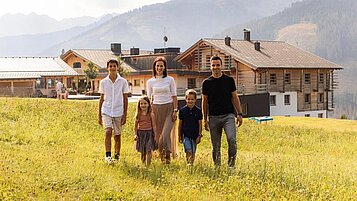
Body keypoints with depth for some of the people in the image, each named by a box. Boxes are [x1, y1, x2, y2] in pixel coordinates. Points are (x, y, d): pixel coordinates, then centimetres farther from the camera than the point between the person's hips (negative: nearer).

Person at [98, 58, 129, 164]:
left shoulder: (123, 82, 0)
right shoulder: (103, 82, 3)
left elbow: (125, 99, 3)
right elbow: (101, 99, 10)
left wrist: (125, 115, -1)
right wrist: (99, 115, 8)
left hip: (118, 112, 0)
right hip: (106, 111, 0)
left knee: (117, 136, 6)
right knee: (108, 132, -18)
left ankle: (116, 156, 20)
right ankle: (108, 156, -16)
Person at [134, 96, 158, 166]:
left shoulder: (151, 115, -2)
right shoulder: (138, 115, 4)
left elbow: (154, 126, 1)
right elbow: (135, 126, 9)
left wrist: (155, 136, -1)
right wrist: (135, 134, -2)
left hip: (149, 133, -2)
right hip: (140, 133, 2)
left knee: (149, 150, -9)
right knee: (142, 151, 8)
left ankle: (148, 165, -6)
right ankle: (143, 163, 24)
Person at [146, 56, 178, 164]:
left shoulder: (170, 80, 3)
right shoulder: (150, 82, 6)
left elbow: (174, 96, 4)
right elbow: (149, 98, 10)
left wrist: (175, 110, -4)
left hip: (169, 108, -2)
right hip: (156, 109, 2)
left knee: (166, 134, -14)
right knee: (158, 134, 3)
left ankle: (167, 155, -2)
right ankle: (161, 156, 14)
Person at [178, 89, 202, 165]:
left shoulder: (198, 111, 0)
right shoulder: (182, 110, 1)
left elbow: (200, 124, 4)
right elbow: (180, 123, 8)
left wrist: (199, 135, 0)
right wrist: (179, 136, 9)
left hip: (195, 135, 1)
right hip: (185, 135, -1)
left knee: (193, 153, 7)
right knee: (189, 151, -17)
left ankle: (191, 164, 20)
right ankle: (188, 163, -9)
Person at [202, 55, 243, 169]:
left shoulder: (229, 80, 6)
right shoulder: (207, 83, 7)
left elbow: (235, 98, 9)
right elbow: (205, 102, 10)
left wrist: (239, 114, 1)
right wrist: (205, 119, 5)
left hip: (228, 116, -1)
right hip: (213, 117, 1)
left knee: (232, 140, -19)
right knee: (215, 145, 4)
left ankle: (231, 164, -6)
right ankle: (217, 167, 15)